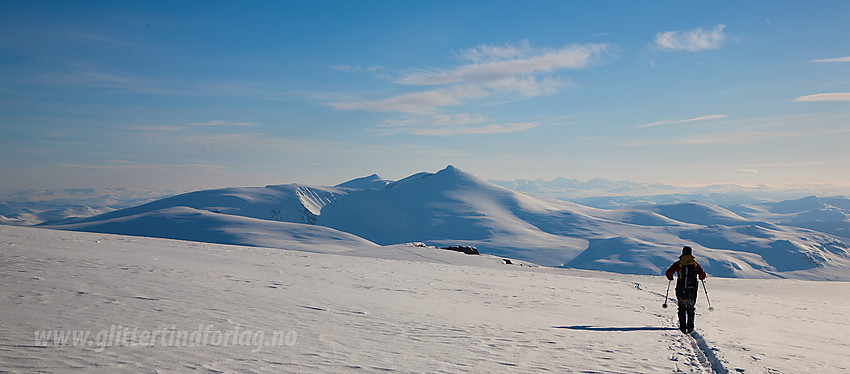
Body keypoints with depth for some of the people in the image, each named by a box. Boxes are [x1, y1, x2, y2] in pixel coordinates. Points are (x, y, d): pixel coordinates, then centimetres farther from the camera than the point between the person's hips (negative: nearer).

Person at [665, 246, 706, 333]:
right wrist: (700, 278, 31)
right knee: (690, 309, 16)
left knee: (682, 309, 13)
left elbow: (668, 273, -2)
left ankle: (683, 327, 6)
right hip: (692, 291, 1)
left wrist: (670, 278, 20)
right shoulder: (695, 263, 2)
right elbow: (703, 275, 8)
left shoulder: (678, 263, -1)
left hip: (681, 291, -1)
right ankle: (690, 328, 13)